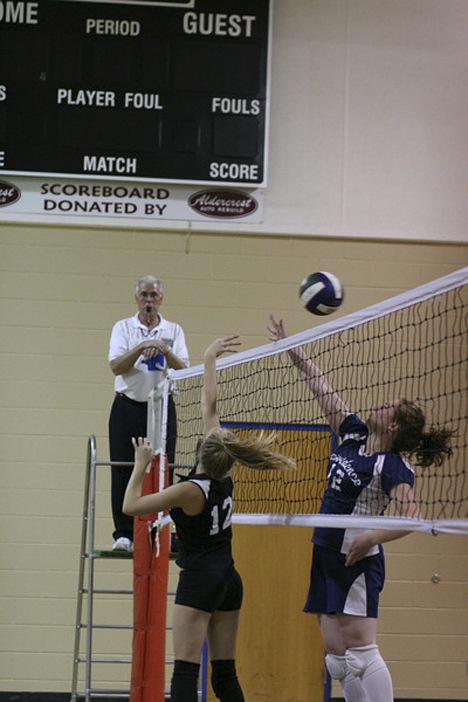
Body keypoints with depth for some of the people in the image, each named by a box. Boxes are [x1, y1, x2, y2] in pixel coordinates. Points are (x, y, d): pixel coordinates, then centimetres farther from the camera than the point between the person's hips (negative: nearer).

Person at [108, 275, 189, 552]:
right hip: (128, 407, -1)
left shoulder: (174, 331, 9)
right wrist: (140, 349, -21)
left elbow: (183, 370, -2)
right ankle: (124, 534, 1)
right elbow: (116, 367, -7)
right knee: (123, 471, -4)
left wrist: (165, 352, -19)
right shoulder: (123, 328, 6)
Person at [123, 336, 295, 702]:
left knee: (185, 672, -11)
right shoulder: (224, 476, -1)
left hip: (199, 580, -7)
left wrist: (141, 465, -2)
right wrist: (209, 360, 16)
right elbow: (209, 406, 9)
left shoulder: (191, 490, -16)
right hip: (229, 579, 7)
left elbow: (131, 505, -9)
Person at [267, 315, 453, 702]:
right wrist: (291, 349, 17)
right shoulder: (354, 435, 8)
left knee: (360, 651, -14)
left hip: (357, 562, -8)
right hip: (327, 557, 8)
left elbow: (412, 518, -25)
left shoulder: (392, 467, -14)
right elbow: (320, 385, 14)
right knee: (337, 657, 5)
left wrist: (371, 538, -36)